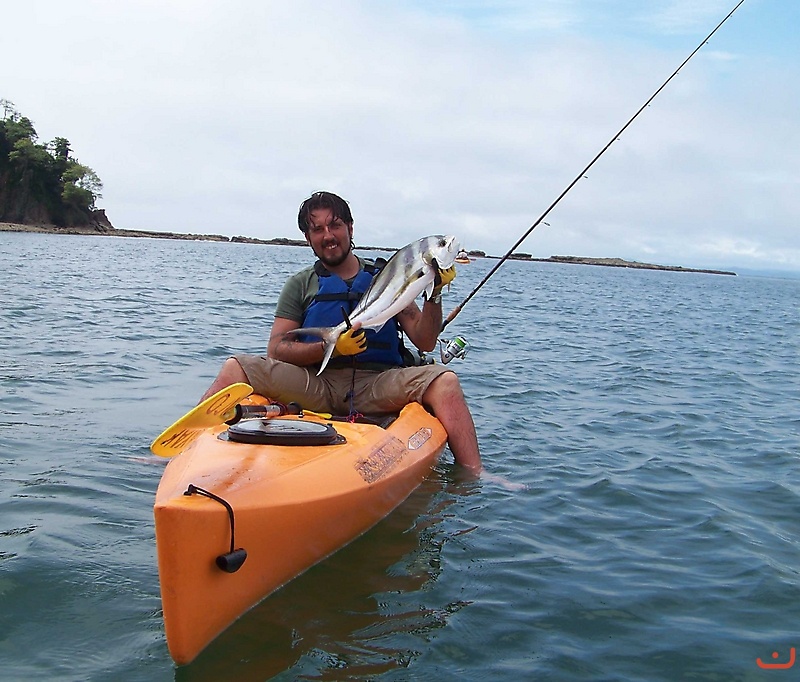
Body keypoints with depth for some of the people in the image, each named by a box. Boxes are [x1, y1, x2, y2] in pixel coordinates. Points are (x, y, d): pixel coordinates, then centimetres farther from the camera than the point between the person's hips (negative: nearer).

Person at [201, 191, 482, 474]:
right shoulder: (300, 285, 11)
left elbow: (425, 342, 5)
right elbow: (276, 350, 0)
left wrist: (434, 294, -11)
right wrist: (330, 348, -16)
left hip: (376, 387, 0)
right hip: (316, 385, 1)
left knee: (444, 381, -27)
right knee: (235, 368, -19)